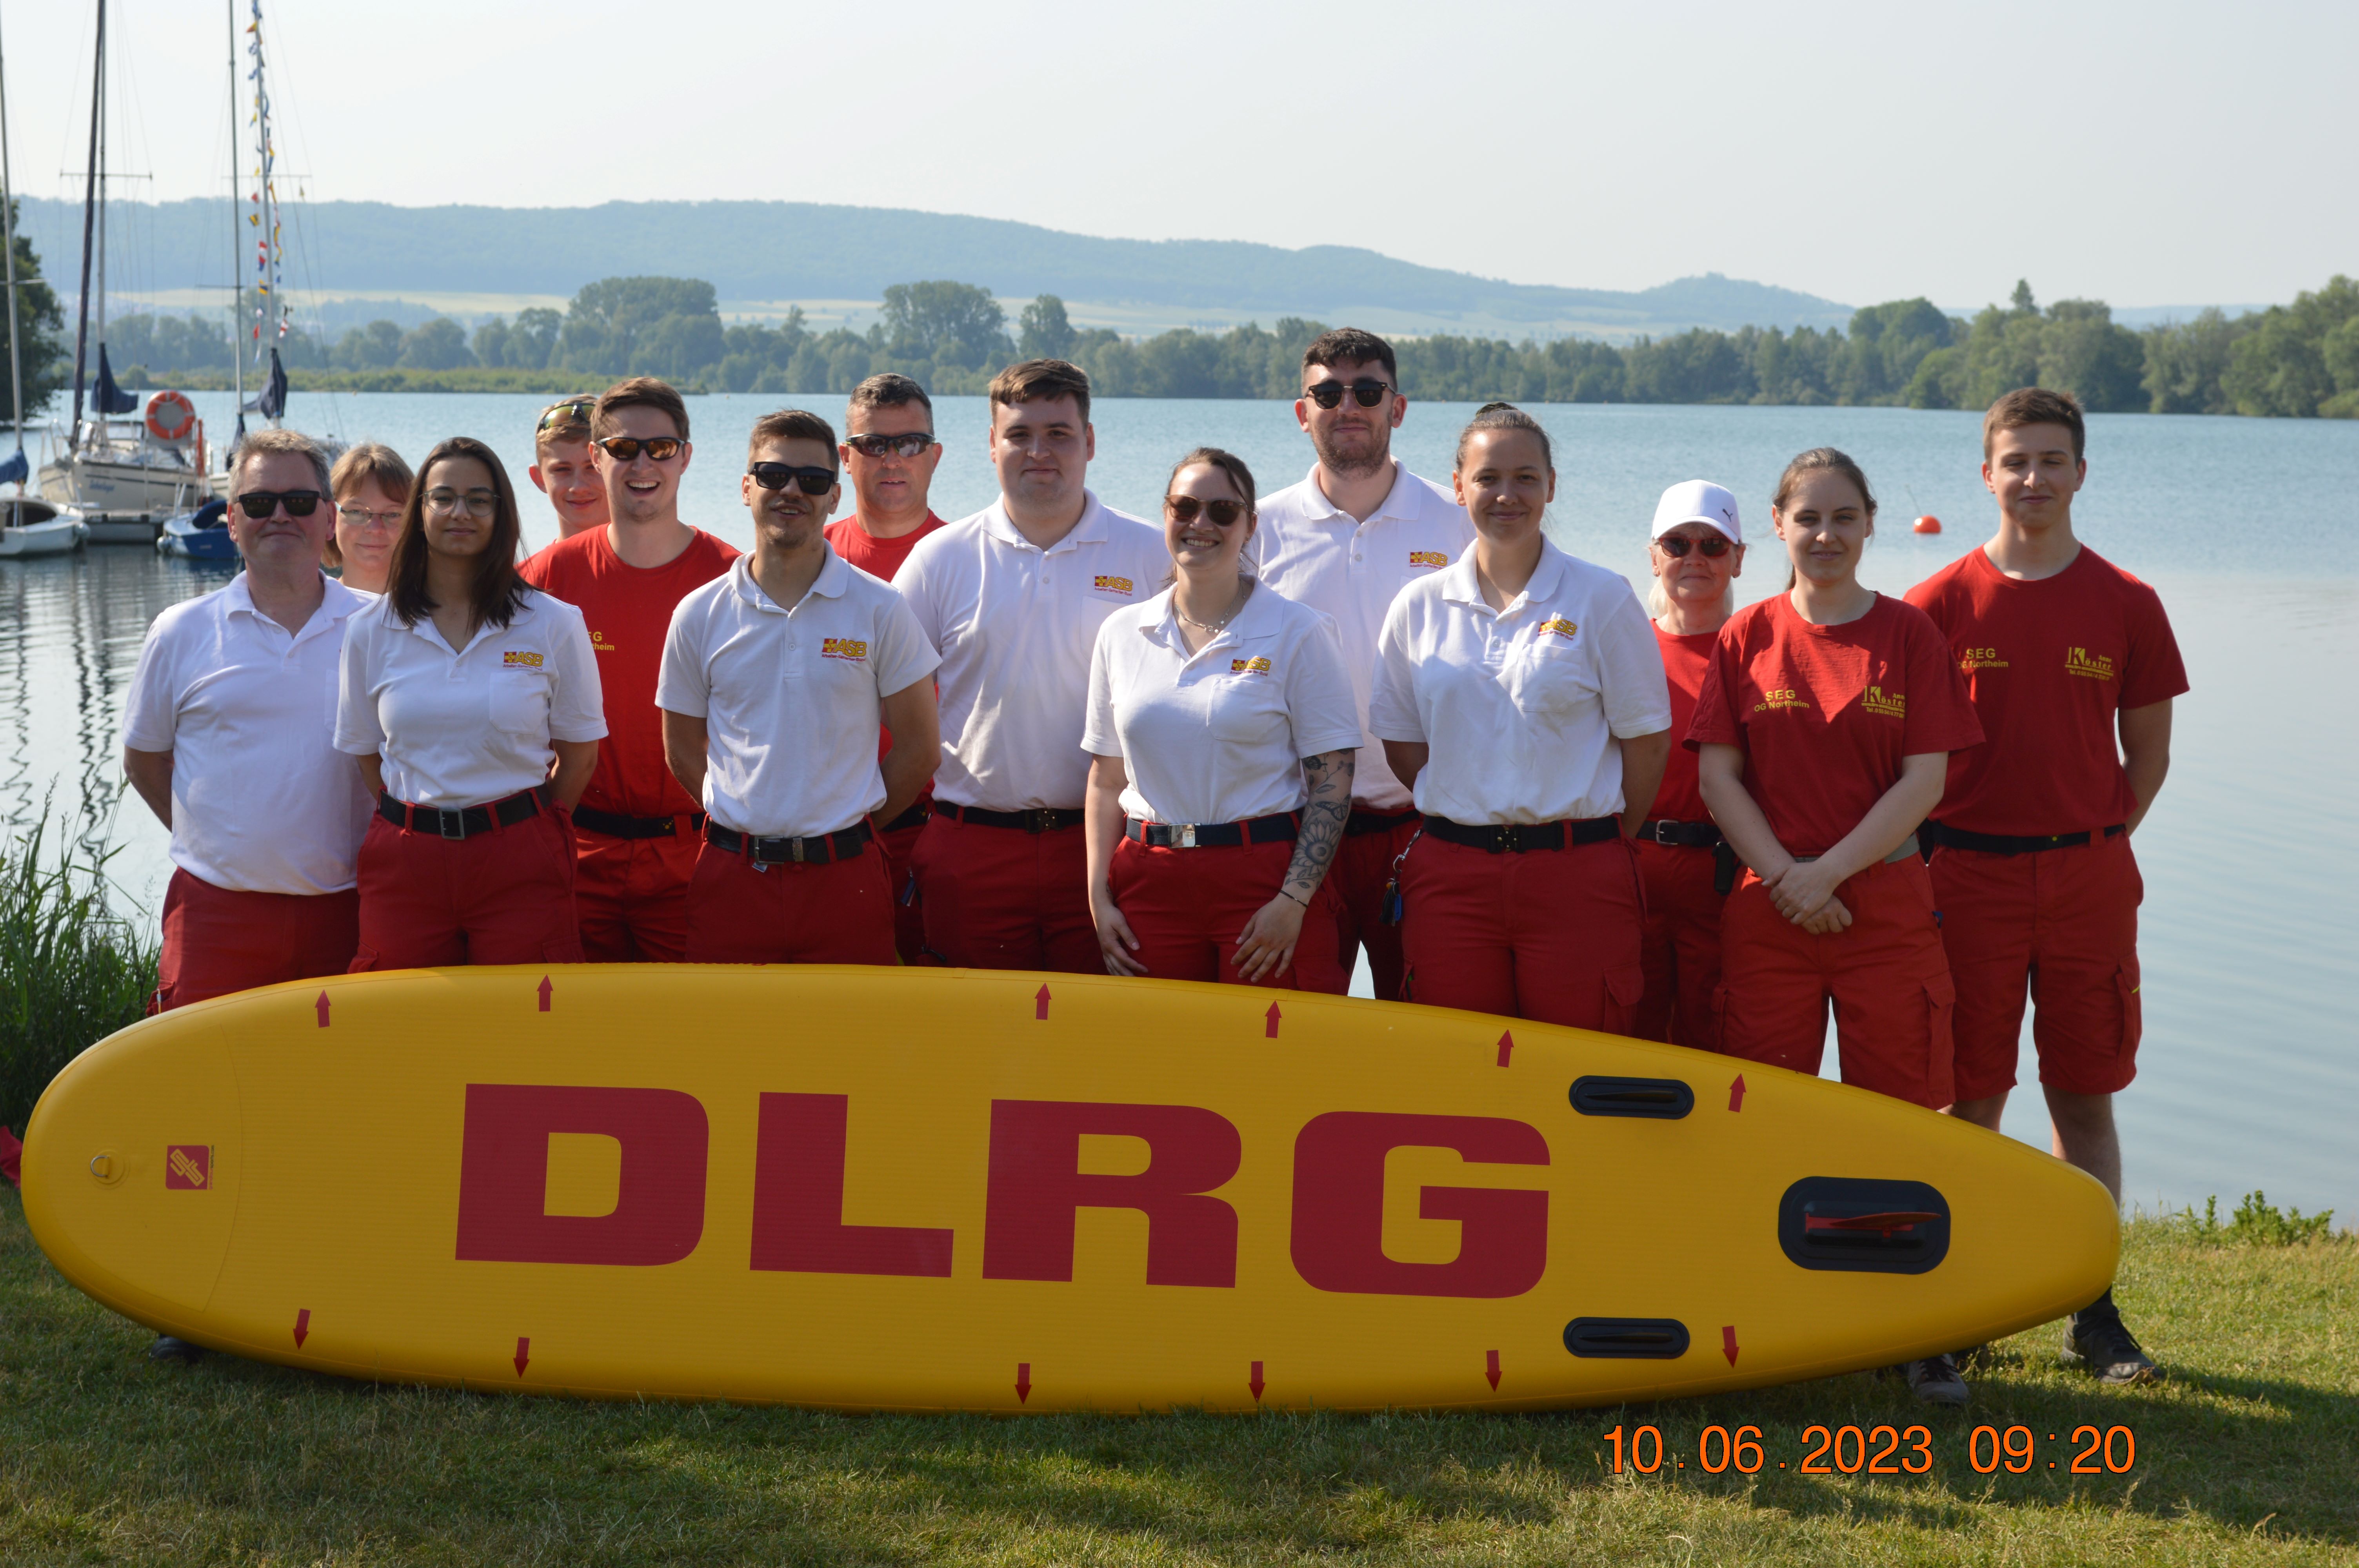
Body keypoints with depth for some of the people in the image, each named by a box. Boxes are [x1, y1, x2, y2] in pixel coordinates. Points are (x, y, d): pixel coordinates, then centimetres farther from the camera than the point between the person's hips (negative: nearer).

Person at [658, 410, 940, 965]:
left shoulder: (879, 611, 1)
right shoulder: (699, 616, 5)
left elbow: (920, 748, 5)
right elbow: (683, 752, 12)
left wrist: (842, 825, 4)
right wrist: (753, 822, 6)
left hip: (844, 878, -1)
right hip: (733, 877, 1)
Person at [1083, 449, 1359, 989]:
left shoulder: (1298, 633, -1)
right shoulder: (1122, 634, 10)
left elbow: (1332, 783, -5)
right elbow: (1106, 780, 13)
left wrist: (1293, 902, -13)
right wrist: (1099, 898, 4)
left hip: (1264, 878, -3)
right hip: (1150, 880, 3)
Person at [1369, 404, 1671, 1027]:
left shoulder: (1602, 600, 0)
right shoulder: (1420, 606, 8)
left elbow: (1646, 741, 2)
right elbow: (1401, 742, 12)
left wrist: (1602, 840, 3)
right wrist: (1472, 818, 4)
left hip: (1577, 881, -2)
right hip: (1450, 876, 3)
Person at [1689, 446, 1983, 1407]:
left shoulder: (1908, 635, 2)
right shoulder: (1748, 637, 6)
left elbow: (1925, 780, -4)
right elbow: (1716, 774, 2)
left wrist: (1830, 870, -12)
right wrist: (1784, 876, -10)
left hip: (1886, 905, -1)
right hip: (1767, 909, 1)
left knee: (1898, 1116, -1)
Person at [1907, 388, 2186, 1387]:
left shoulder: (2126, 606, 3)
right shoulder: (1940, 605, 0)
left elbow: (2147, 755, 9)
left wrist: (2091, 845, 1)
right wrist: (1932, 857, -2)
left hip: (2088, 878, 1)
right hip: (1968, 876, -1)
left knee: (2085, 1096, 6)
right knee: (1970, 1097, 3)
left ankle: (2093, 1315, 12)